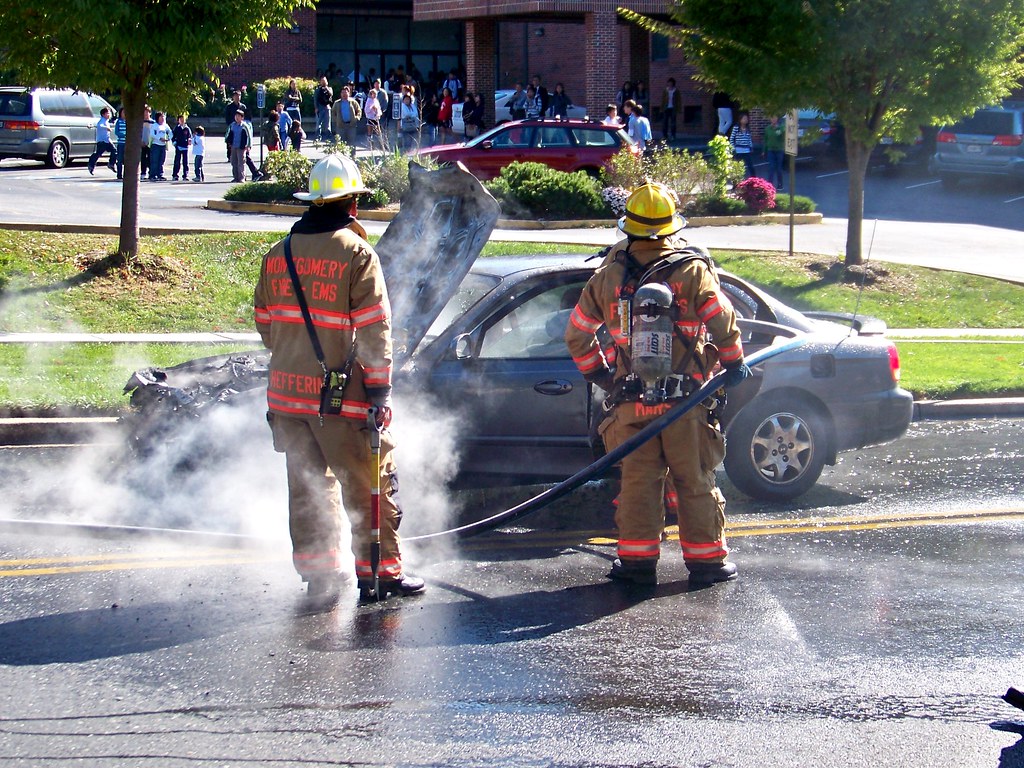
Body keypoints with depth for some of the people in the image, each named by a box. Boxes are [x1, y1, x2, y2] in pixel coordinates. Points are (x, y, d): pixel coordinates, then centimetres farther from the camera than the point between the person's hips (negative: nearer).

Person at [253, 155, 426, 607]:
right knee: (369, 484, 5)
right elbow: (373, 330, -13)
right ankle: (379, 572, 10)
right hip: (341, 398, -6)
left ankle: (317, 575, 18)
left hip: (287, 392, 6)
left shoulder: (278, 255, 8)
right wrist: (379, 392, -11)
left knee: (307, 485, 15)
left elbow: (264, 323, 16)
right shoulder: (356, 254, -11)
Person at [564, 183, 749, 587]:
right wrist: (734, 364, 10)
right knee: (696, 482, 6)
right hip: (686, 401, -2)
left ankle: (636, 559, 10)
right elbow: (725, 325, -7)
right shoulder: (693, 270, -6)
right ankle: (706, 560, 11)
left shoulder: (609, 276, 3)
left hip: (631, 401, 2)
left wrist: (598, 374, 22)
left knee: (637, 481, 10)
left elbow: (576, 335, 10)